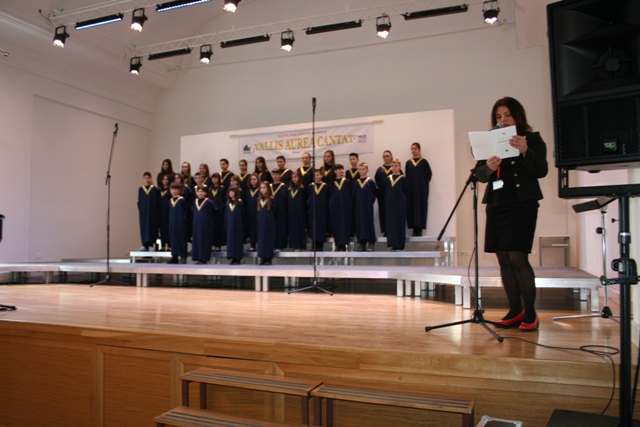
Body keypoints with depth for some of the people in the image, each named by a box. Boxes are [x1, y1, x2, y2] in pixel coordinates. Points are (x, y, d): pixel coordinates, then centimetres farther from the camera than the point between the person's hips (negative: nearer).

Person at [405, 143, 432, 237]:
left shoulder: (423, 162, 1)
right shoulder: (408, 163, 10)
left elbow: (429, 174, 0)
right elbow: (406, 176, 9)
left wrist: (424, 184, -5)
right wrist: (407, 186, -1)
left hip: (421, 189, -3)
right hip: (410, 189, 3)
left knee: (421, 207, -4)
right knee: (411, 207, 0)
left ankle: (419, 229, -3)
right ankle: (414, 230, 3)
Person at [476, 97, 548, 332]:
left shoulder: (532, 139, 2)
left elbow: (541, 171, -9)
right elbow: (479, 174, 5)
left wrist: (525, 151, -26)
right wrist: (488, 167, -18)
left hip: (522, 204, -5)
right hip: (496, 205, 5)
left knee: (518, 257, -11)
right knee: (504, 259, 5)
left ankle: (530, 313, 0)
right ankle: (515, 311, 13)